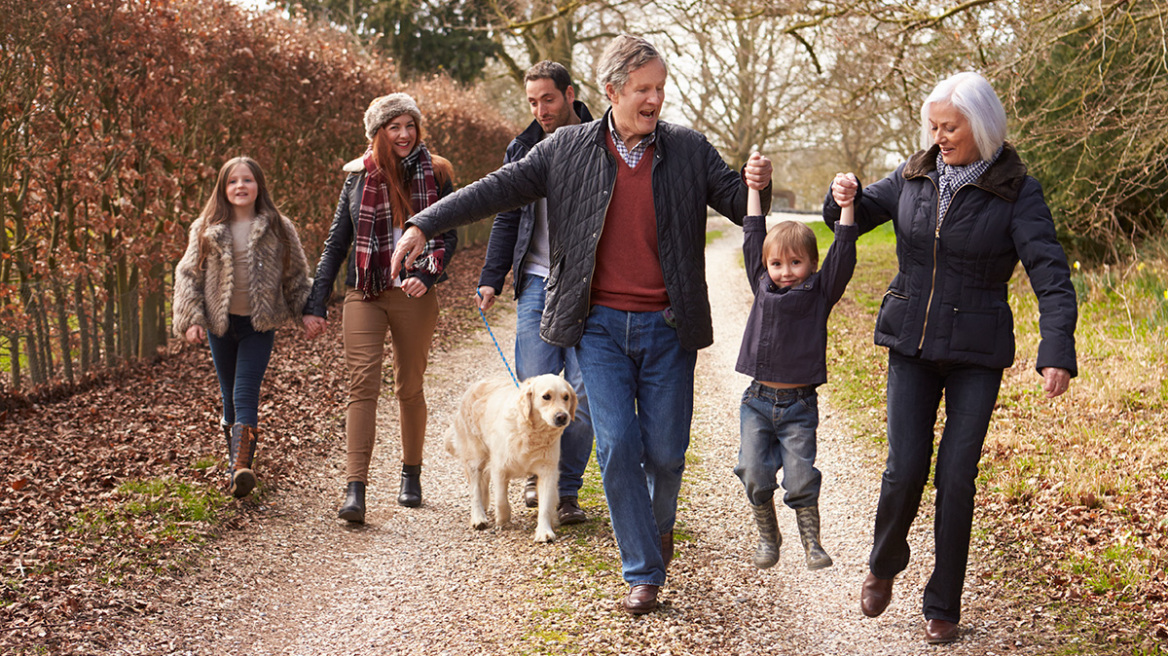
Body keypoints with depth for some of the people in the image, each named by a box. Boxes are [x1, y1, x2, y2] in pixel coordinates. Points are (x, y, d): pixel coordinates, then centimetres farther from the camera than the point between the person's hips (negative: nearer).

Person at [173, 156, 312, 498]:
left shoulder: (278, 229, 1)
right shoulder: (206, 229, 2)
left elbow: (296, 276, 9)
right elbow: (188, 274, 4)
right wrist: (191, 319, -4)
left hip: (260, 325, -2)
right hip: (220, 324, 2)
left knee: (245, 396, -13)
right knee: (229, 396, 11)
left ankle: (241, 467, -23)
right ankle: (236, 462, 24)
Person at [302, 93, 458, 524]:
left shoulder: (434, 174, 4)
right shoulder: (359, 177, 6)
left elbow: (448, 235, 3)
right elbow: (336, 243, 10)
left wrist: (427, 274, -17)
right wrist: (315, 305, 5)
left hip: (414, 296, 0)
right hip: (365, 294, 0)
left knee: (410, 388, 10)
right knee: (363, 387, -11)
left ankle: (411, 476, 28)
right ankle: (355, 491, -16)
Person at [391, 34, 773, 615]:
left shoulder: (690, 150, 4)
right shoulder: (568, 149, 2)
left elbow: (740, 207, 7)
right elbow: (500, 189, 1)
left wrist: (756, 185, -17)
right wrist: (423, 225, -7)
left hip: (667, 327, 1)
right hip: (601, 326, -1)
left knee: (666, 451, 6)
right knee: (617, 445, -6)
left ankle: (660, 523, 40)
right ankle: (643, 572, 7)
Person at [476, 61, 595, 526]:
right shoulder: (523, 150, 11)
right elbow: (507, 219, 15)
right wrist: (491, 278, 5)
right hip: (538, 281, 2)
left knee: (582, 392, -3)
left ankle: (567, 490, 10)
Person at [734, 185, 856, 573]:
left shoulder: (820, 293, 0)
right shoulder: (763, 287, 6)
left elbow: (842, 255, -9)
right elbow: (752, 240, 9)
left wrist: (846, 206, -16)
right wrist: (754, 188, 10)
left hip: (800, 405, -2)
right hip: (758, 401, 2)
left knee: (801, 479, -5)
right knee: (754, 475, -3)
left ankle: (811, 542, 13)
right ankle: (767, 537, 18)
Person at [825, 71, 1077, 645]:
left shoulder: (1016, 191, -8)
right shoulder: (914, 177, 3)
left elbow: (1050, 274, -15)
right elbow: (856, 217, 17)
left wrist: (1058, 352, -28)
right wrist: (844, 197, -9)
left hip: (977, 352, -2)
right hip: (911, 344, 2)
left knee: (956, 476, -3)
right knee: (905, 468, -5)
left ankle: (943, 606, 13)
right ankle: (884, 565, 25)